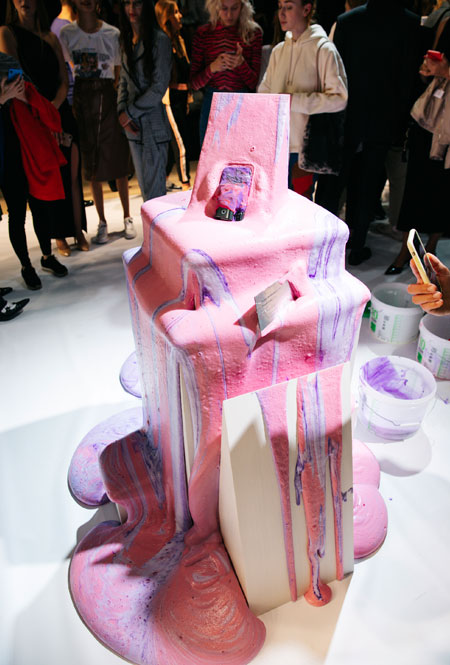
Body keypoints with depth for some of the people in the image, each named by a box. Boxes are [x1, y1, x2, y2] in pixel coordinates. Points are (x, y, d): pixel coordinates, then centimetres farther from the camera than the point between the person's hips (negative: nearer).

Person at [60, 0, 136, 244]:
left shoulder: (112, 34, 3)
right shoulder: (67, 34, 6)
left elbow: (119, 75, 5)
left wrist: (122, 107, -3)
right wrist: (69, 107, -2)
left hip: (108, 98, -1)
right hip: (81, 100, 2)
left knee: (118, 163, -1)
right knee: (92, 168, 4)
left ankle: (127, 217, 14)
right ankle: (102, 222, 12)